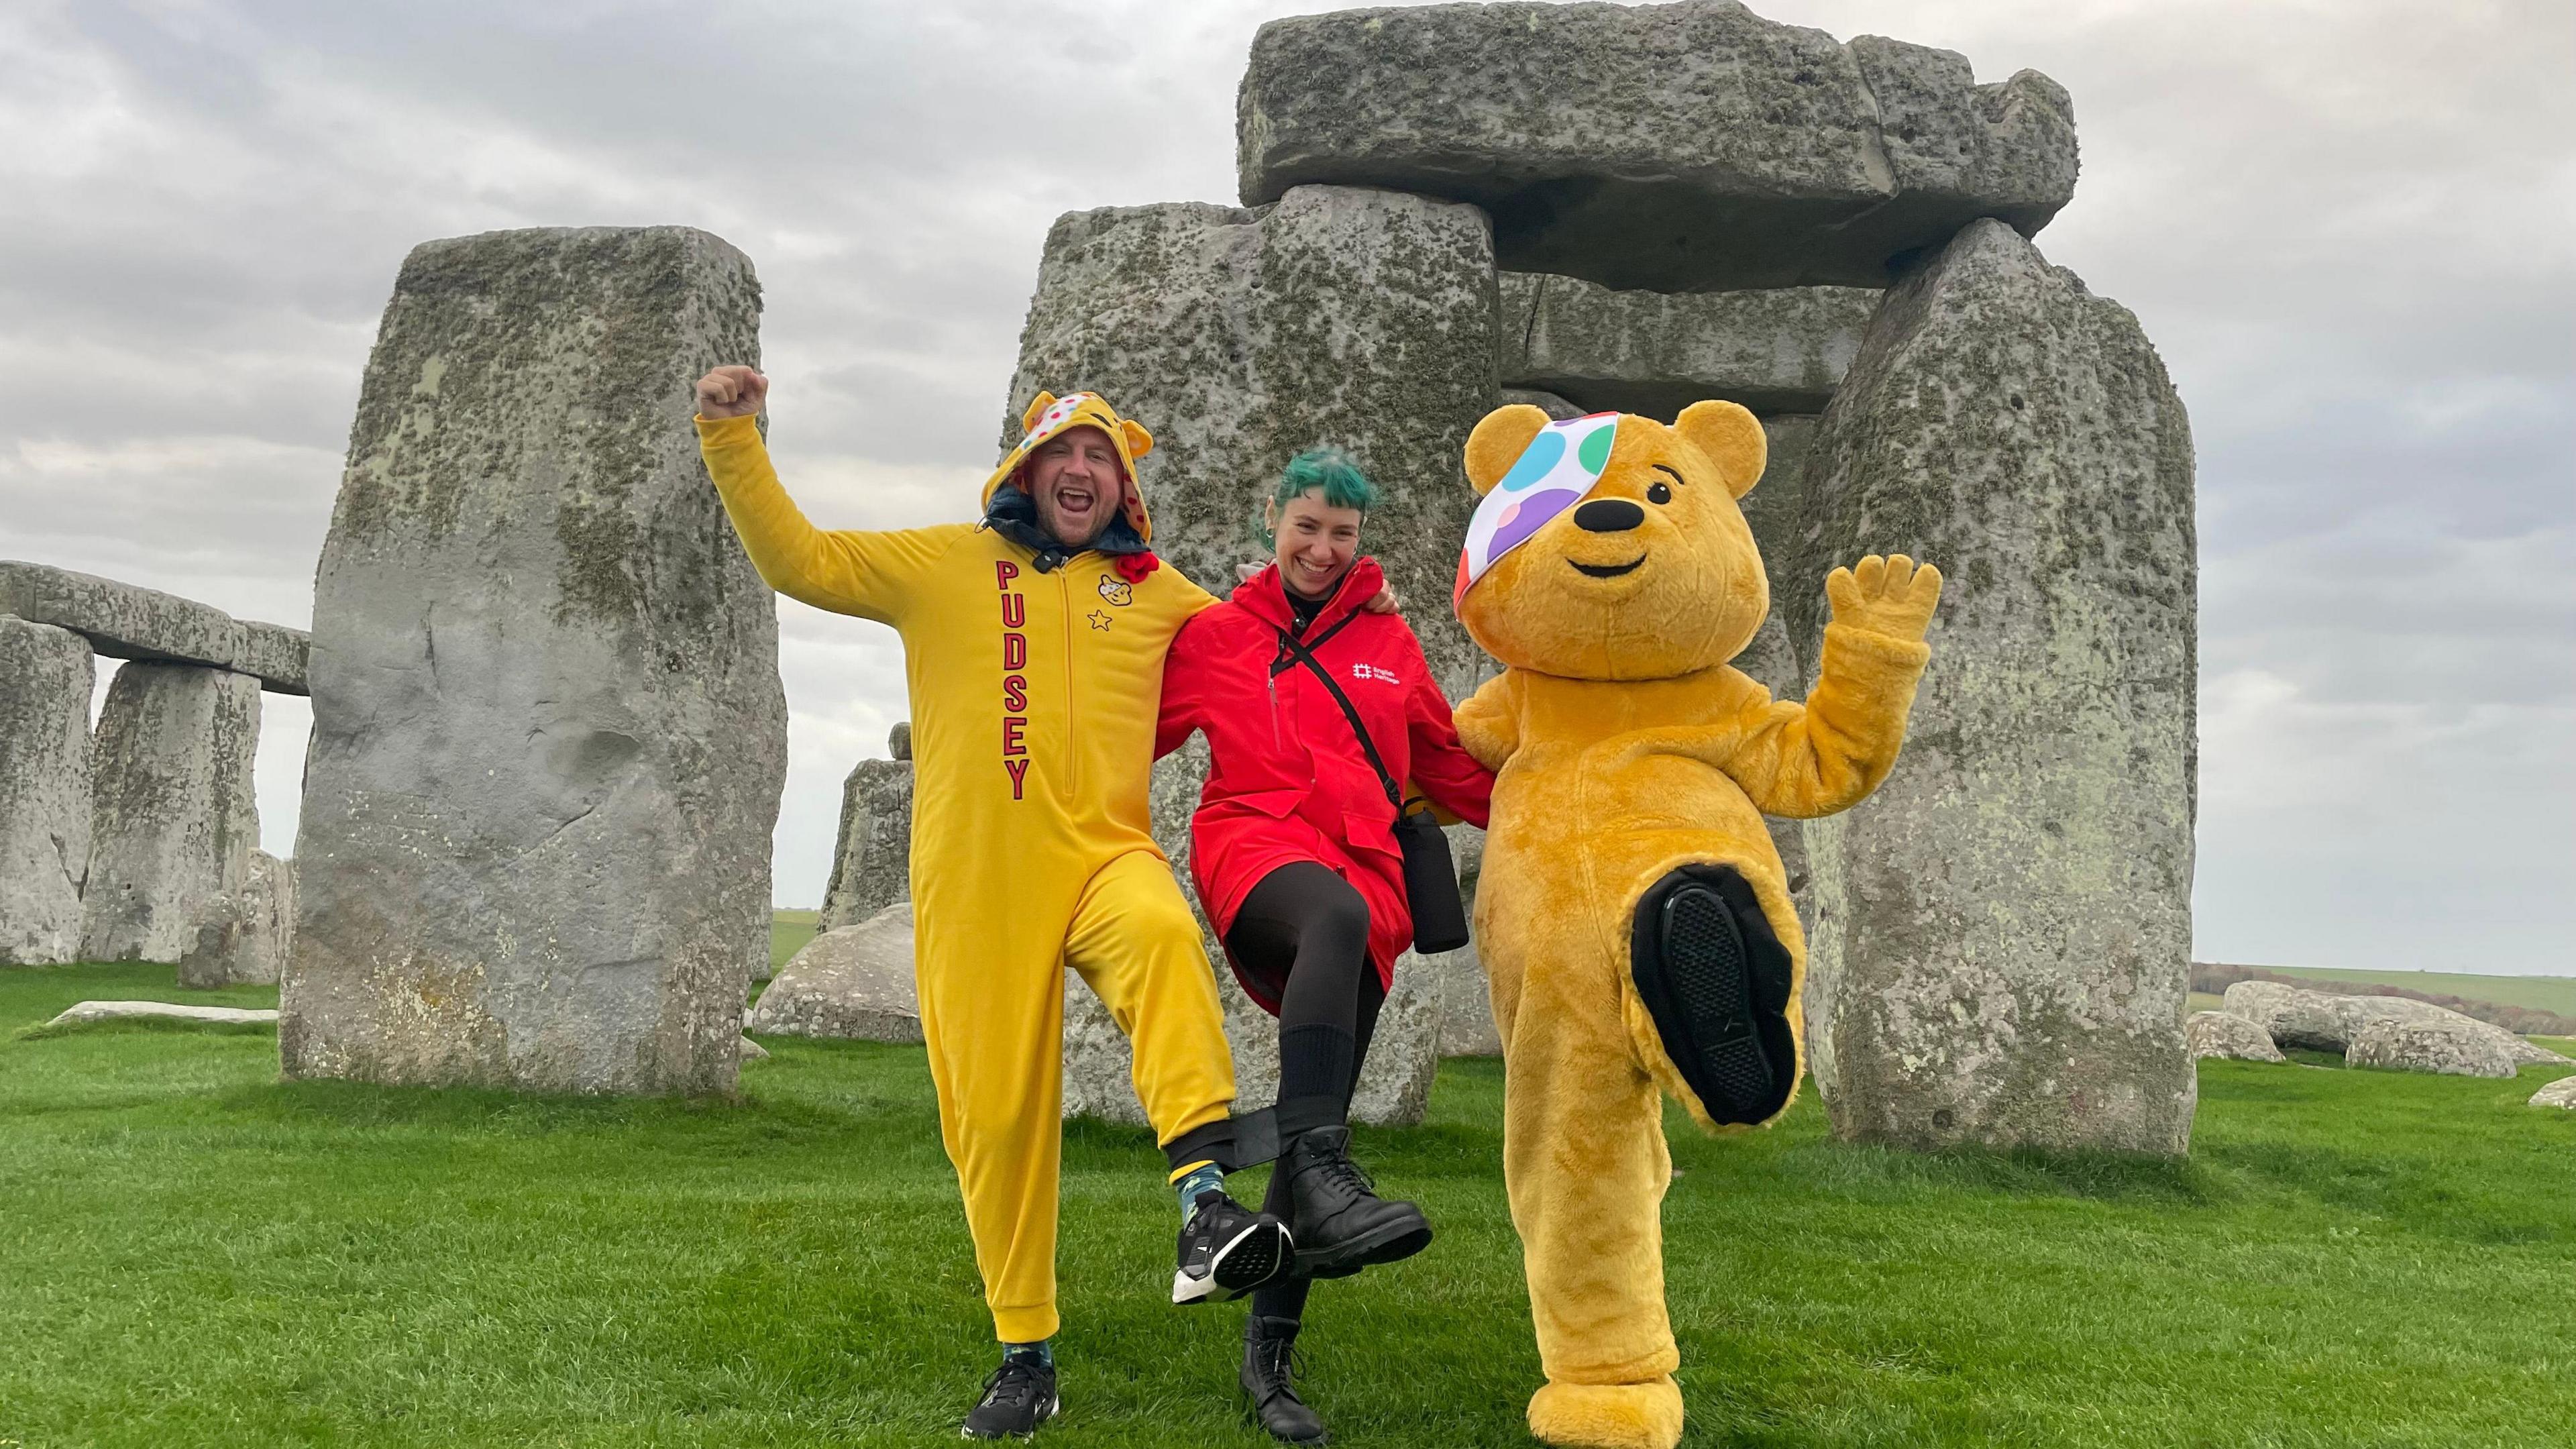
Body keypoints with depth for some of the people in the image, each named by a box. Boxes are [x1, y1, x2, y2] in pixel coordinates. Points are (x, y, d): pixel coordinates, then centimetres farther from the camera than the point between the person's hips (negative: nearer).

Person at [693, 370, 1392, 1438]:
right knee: (996, 1113, 2)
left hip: (1104, 857, 0)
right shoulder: (945, 564, 12)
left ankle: (1205, 1199, -42)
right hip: (975, 885, 0)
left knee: (1162, 933, -36)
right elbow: (796, 559, 9)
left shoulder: (1157, 593, 16)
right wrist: (733, 440, 1)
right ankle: (1025, 1356, 17)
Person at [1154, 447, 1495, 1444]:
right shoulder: (1217, 632, 14)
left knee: (1320, 1115, -3)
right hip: (1254, 844, -3)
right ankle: (1322, 1173, -49)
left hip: (1365, 869, 3)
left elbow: (1448, 765, 25)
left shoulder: (1389, 641, 19)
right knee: (1336, 914, -40)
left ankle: (1268, 1353, 6)